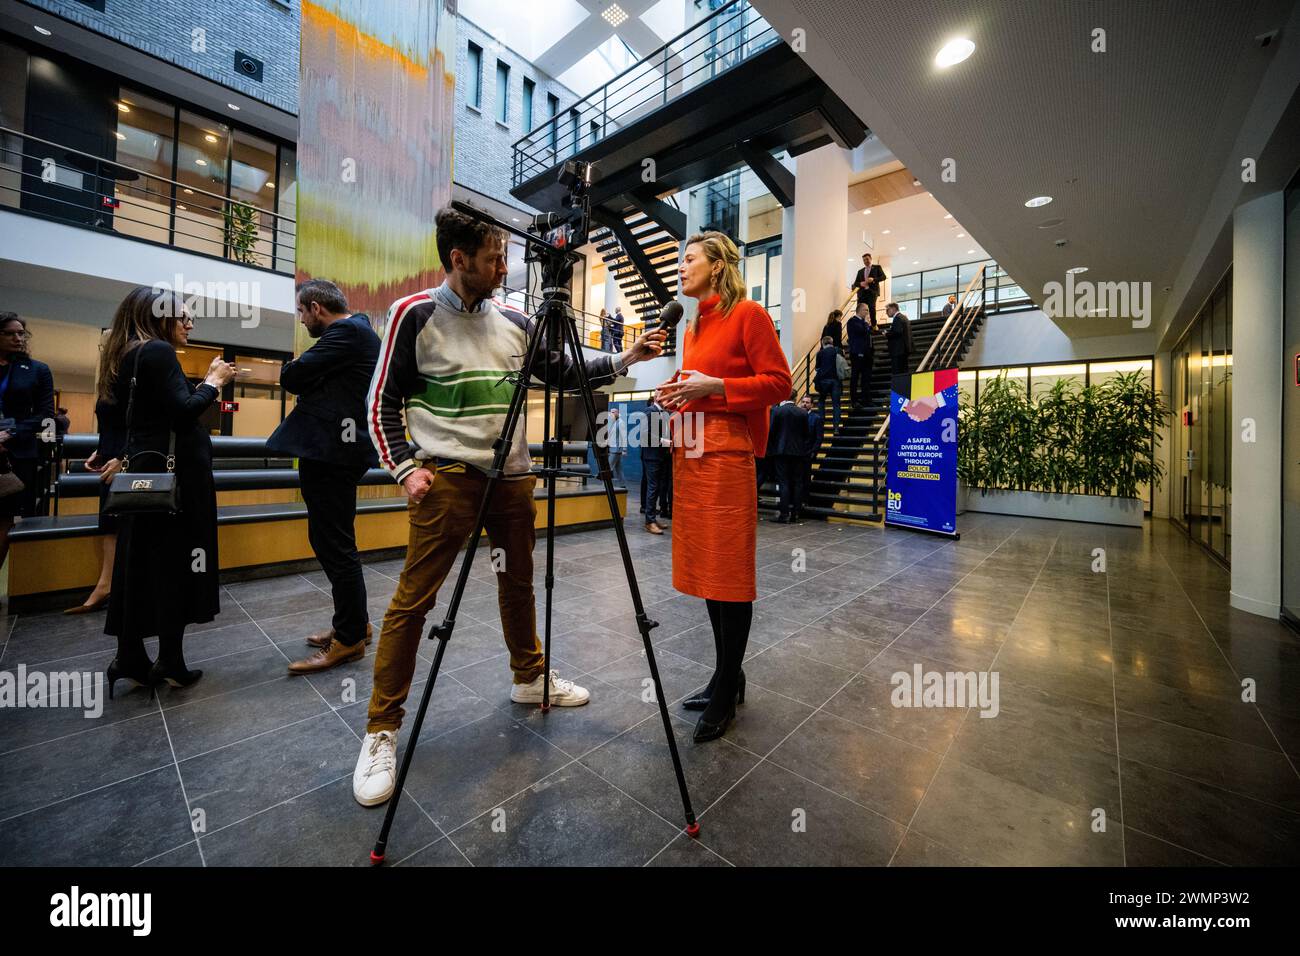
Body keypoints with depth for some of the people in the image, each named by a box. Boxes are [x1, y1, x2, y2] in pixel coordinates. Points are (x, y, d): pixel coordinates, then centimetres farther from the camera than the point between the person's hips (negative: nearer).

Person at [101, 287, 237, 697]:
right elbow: (182, 412, -21)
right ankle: (170, 663, 8)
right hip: (174, 472, -9)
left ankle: (130, 658, 19)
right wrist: (213, 382, -8)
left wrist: (207, 384, 13)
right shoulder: (158, 351, -13)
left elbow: (162, 408, 13)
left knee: (138, 562, 11)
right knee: (175, 563, -1)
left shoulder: (127, 355, 15)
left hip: (144, 470, 9)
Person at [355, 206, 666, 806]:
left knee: (518, 584, 15)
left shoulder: (514, 324, 11)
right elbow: (383, 403, 2)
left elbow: (564, 374, 16)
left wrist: (624, 359, 7)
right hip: (447, 477, -4)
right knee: (413, 599, -2)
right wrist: (406, 467, -9)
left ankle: (530, 678, 36)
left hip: (513, 476, 5)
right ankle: (381, 731, 15)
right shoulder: (415, 315, -1)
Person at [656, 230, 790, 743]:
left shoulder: (748, 314, -1)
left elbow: (778, 383, -7)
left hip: (726, 452, -8)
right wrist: (677, 394, 7)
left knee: (729, 574, -1)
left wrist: (714, 386, -14)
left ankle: (725, 692, 15)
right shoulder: (692, 326, 21)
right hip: (689, 453, 8)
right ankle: (727, 675, 26)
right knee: (704, 568, 10)